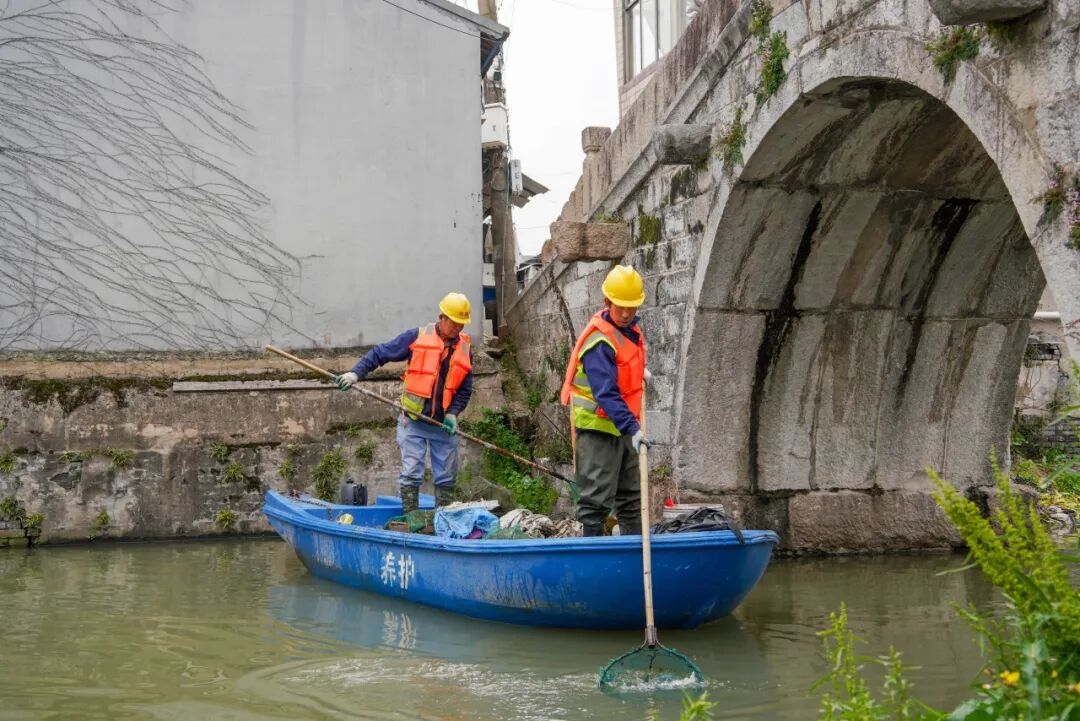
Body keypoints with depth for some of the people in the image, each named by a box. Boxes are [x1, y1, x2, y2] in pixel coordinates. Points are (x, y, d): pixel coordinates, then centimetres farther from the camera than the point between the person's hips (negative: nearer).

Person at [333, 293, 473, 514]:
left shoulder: (465, 348, 6)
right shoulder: (417, 337, -4)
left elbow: (465, 390, 8)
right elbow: (380, 353, -1)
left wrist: (453, 414, -8)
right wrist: (355, 373, -13)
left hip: (444, 425, 3)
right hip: (413, 422, -3)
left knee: (446, 479, 9)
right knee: (411, 475, -2)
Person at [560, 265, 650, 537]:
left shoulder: (631, 329, 7)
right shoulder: (598, 341, -22)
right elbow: (606, 394, -29)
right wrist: (633, 428, -35)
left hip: (623, 427, 9)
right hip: (598, 427, -9)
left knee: (631, 495, 15)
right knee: (596, 498, -6)